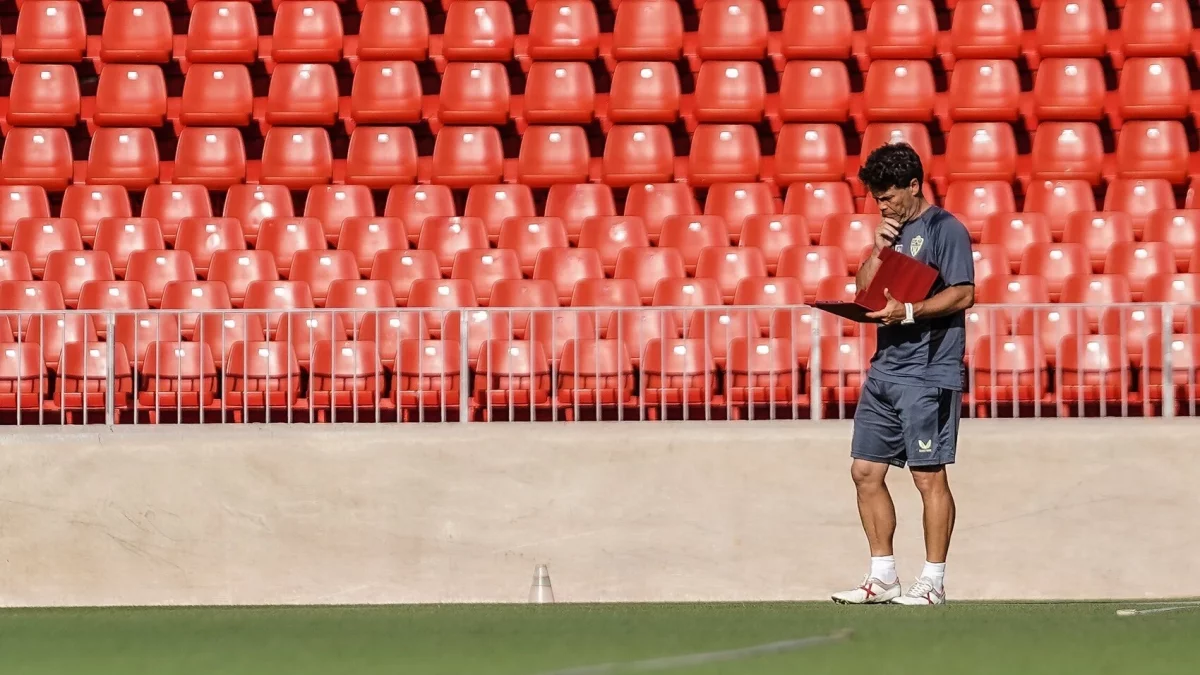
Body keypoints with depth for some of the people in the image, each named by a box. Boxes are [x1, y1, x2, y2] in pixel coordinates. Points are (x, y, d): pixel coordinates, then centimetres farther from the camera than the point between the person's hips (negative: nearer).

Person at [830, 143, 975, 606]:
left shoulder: (944, 229, -6)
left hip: (928, 373, -9)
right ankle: (882, 577, 13)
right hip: (884, 370, 9)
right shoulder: (893, 230, 19)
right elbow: (864, 290, 20)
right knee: (865, 470, 6)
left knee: (928, 476, -5)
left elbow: (963, 294, -14)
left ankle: (933, 582, 0)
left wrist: (908, 311, -21)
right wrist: (879, 250, 5)